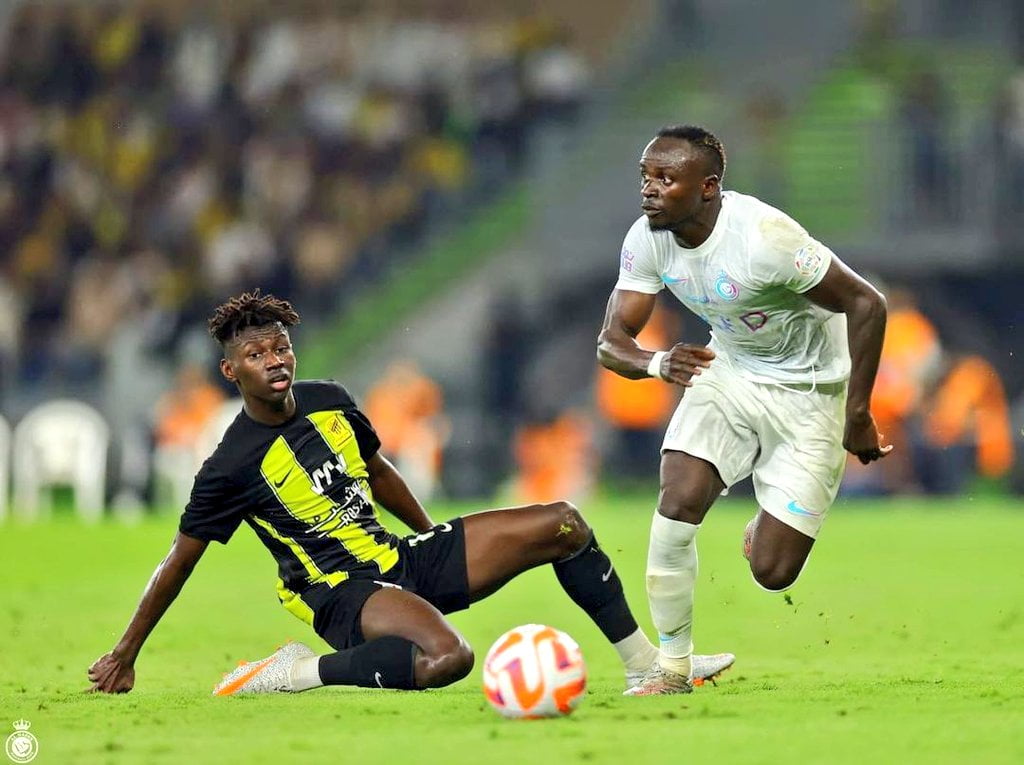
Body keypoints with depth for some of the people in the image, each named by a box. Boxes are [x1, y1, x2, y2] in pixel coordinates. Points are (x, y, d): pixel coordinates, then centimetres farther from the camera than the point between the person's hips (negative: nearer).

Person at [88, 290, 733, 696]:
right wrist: (125, 655, -1)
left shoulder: (329, 401, 4)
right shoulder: (232, 466, -15)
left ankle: (646, 665, 8)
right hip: (340, 593, -8)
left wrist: (437, 543, 31)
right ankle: (293, 674, -22)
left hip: (404, 561, 8)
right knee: (447, 656, -40)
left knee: (561, 525, 1)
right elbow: (179, 563, -6)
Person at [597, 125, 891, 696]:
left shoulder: (763, 237, -31)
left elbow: (866, 305, -24)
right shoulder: (648, 240, -13)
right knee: (678, 502, -20)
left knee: (772, 572, -7)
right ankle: (672, 667, -4)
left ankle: (773, 530, 32)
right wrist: (657, 363, -35)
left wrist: (858, 415, -20)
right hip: (729, 372, 4)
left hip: (808, 390, -4)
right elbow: (611, 342, -11)